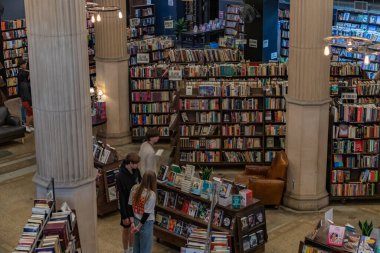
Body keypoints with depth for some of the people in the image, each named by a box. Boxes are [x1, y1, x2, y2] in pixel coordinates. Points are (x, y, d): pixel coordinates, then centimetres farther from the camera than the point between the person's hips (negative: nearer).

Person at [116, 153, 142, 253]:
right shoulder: (120, 177, -29)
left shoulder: (136, 170, -9)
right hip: (126, 207, -6)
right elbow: (121, 197, -23)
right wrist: (124, 216, -19)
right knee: (127, 229, 14)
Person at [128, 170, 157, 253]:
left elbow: (130, 206, -2)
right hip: (146, 223, -6)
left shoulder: (135, 188, -7)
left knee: (136, 244, 24)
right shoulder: (151, 194, -25)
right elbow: (147, 213, -22)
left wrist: (132, 223, 0)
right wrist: (139, 226, -12)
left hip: (136, 220, 6)